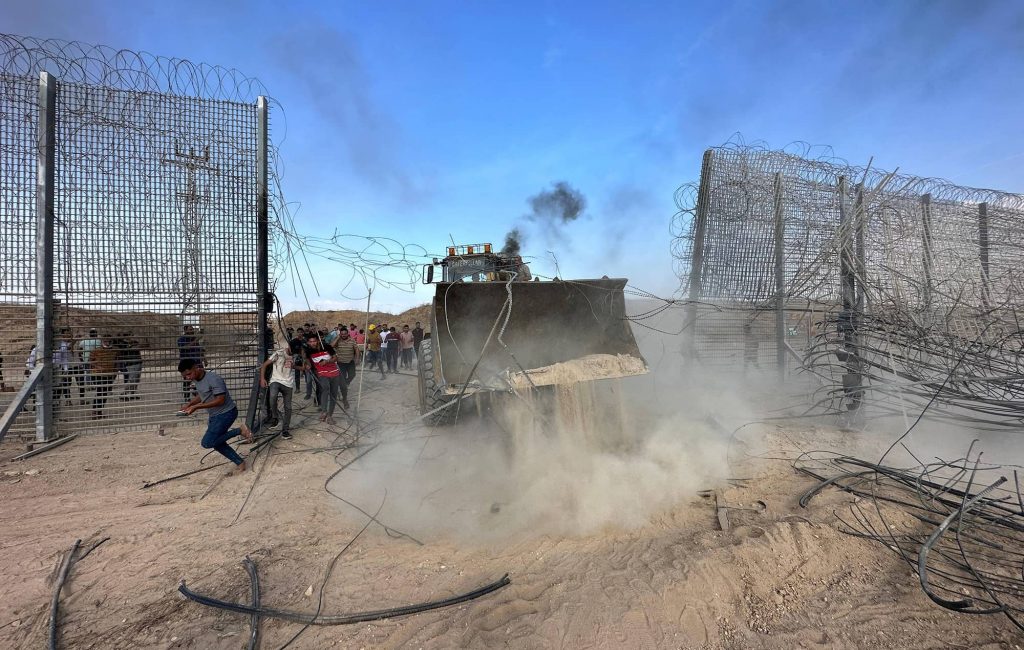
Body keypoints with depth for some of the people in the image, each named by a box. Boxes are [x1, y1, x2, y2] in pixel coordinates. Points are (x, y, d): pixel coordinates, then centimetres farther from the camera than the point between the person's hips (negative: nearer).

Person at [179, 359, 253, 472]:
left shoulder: (213, 378, -25)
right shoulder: (197, 380, 2)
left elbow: (220, 400, -27)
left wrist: (197, 407, -26)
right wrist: (188, 404, 3)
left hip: (226, 413, -9)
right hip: (214, 415, 9)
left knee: (207, 443, -14)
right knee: (217, 443, 11)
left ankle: (240, 430, -5)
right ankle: (239, 462, 24)